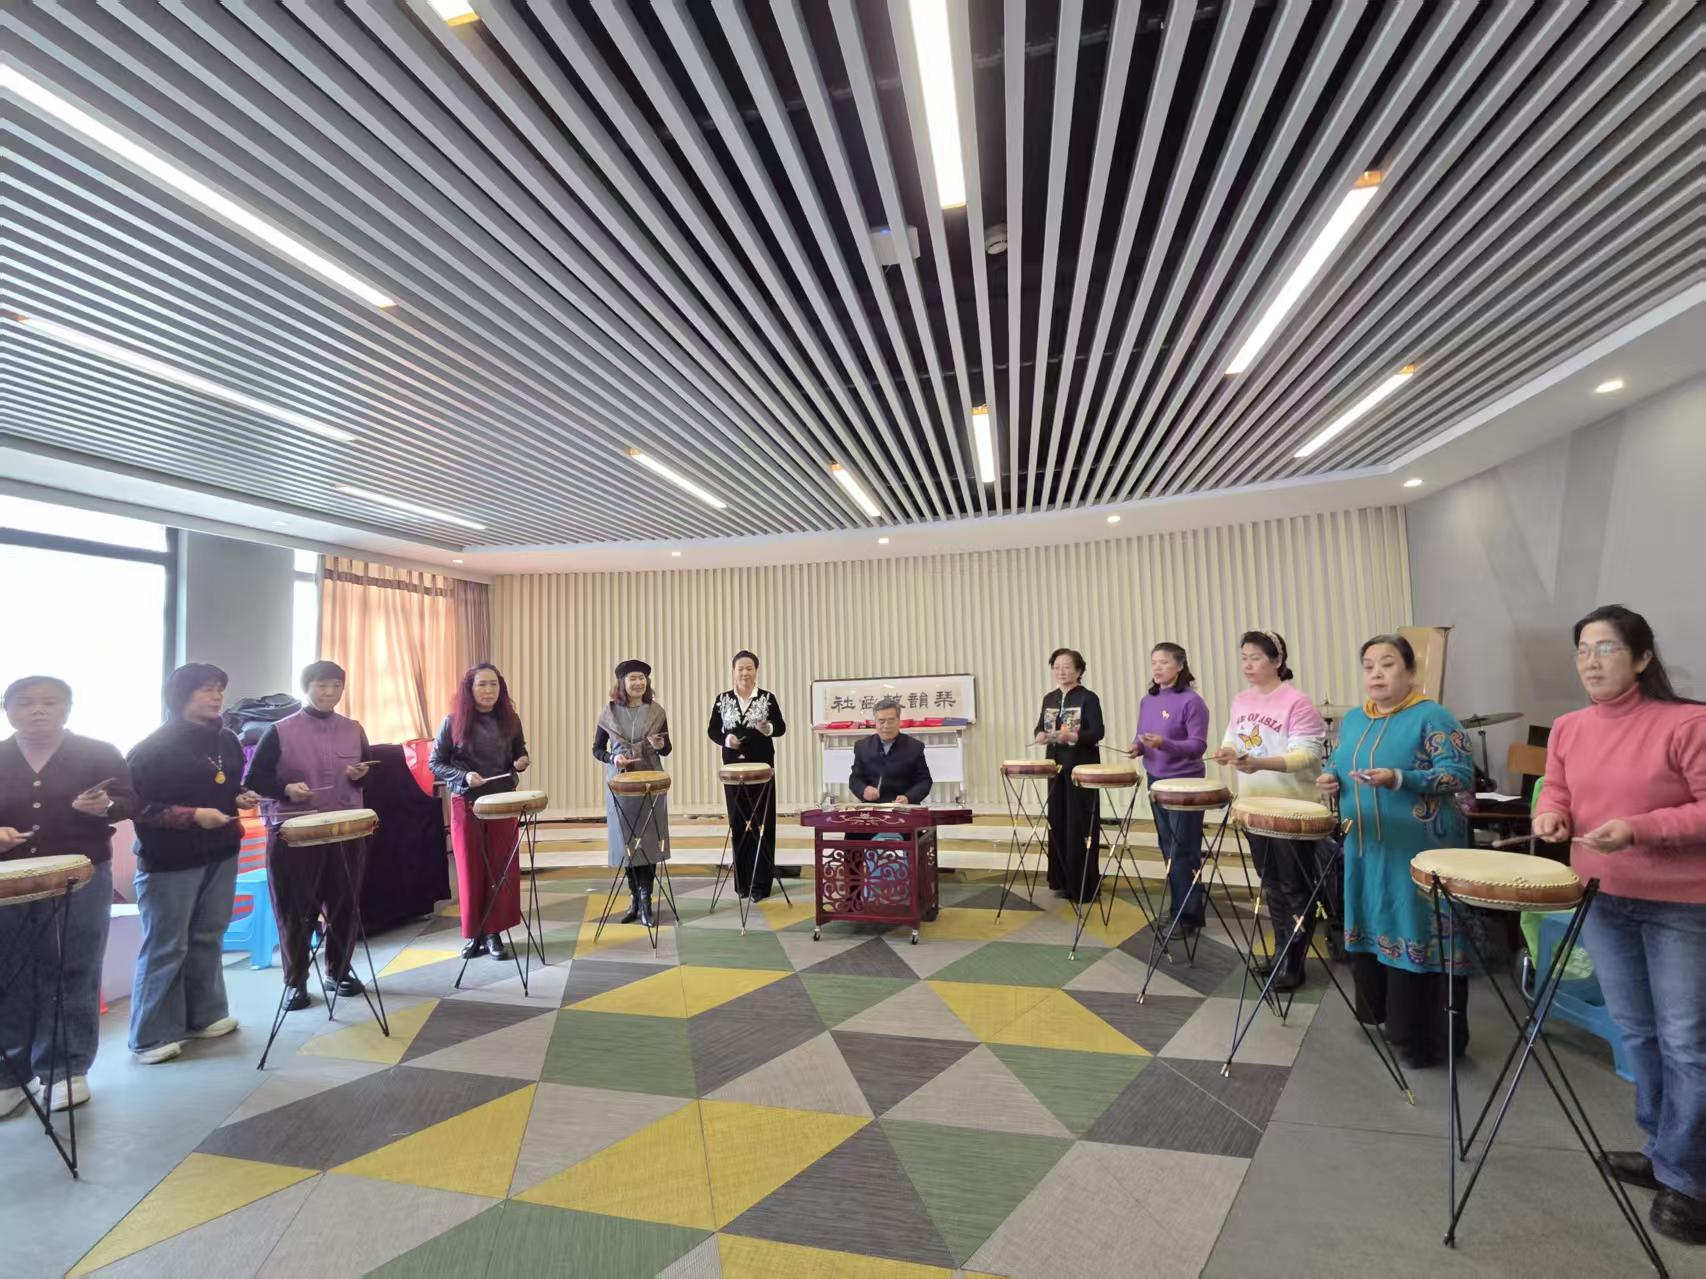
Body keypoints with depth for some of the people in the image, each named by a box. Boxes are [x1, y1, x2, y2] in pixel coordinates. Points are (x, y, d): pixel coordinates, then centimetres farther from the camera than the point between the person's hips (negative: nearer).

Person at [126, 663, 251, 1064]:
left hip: (220, 854, 6)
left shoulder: (227, 740, 7)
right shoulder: (155, 746, -12)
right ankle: (151, 1036, 15)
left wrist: (242, 799, -1)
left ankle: (205, 1015, 29)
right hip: (169, 861, -6)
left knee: (208, 939, 15)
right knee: (165, 948, 2)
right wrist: (193, 815, -24)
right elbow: (138, 806, -15)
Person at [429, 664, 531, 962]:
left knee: (502, 869, 5)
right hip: (466, 805, -2)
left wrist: (521, 763, -10)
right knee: (471, 870, 6)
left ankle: (494, 933, 17)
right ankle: (473, 934, 20)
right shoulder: (453, 722, -6)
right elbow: (435, 763, -2)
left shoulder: (510, 721, 1)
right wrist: (464, 777, -18)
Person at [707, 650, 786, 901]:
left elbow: (781, 728, -1)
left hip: (761, 766, -2)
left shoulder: (768, 697, -2)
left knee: (761, 823, -1)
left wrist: (768, 728, -22)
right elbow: (712, 730, 7)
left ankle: (760, 882, 6)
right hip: (733, 767, 2)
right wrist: (725, 739, -12)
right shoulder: (723, 699, 4)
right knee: (738, 822, 7)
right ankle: (742, 880, 17)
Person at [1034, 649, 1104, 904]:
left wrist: (1072, 736, -30)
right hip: (1056, 767, 6)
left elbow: (1097, 733, -15)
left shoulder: (1088, 698, -8)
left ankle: (1084, 886, 7)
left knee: (1080, 826, -3)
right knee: (1058, 823, 9)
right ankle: (1063, 881, 20)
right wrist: (1040, 735, -8)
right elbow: (1040, 726, 14)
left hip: (1082, 768, -6)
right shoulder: (1049, 699, 11)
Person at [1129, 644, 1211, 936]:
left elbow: (1198, 746, -18)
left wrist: (1164, 744, -32)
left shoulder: (1192, 701, -14)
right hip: (1156, 780, 7)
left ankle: (1189, 916, 11)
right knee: (1168, 850, 15)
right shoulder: (1147, 701, 7)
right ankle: (1177, 910, 28)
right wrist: (1138, 746, -9)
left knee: (1183, 853, -1)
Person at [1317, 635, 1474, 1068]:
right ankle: (1381, 1017, 31)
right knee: (1372, 931, 15)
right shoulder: (1352, 719, 12)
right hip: (1366, 850, 7)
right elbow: (1337, 765, 20)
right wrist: (1330, 781, -2)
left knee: (1419, 937, -1)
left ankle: (1424, 1039, 12)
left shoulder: (1432, 717, -8)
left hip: (1419, 852, -6)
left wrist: (1399, 779, -27)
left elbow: (1461, 774, -15)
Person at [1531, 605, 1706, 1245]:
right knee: (1635, 1031, 18)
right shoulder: (1568, 729, 3)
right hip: (1602, 898, 6)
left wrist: (1638, 828, -26)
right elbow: (1556, 793, 9)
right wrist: (1551, 816, -12)